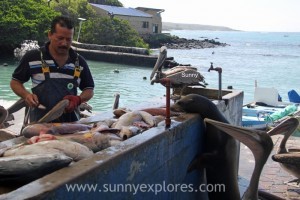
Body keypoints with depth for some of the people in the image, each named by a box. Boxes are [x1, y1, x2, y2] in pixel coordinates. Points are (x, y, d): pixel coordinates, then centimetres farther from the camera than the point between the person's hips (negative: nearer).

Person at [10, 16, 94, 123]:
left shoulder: (80, 62, 4)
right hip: (40, 122, -2)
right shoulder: (32, 57, -2)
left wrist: (78, 99, -8)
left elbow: (89, 90, 12)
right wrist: (26, 95, -11)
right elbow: (15, 82, 9)